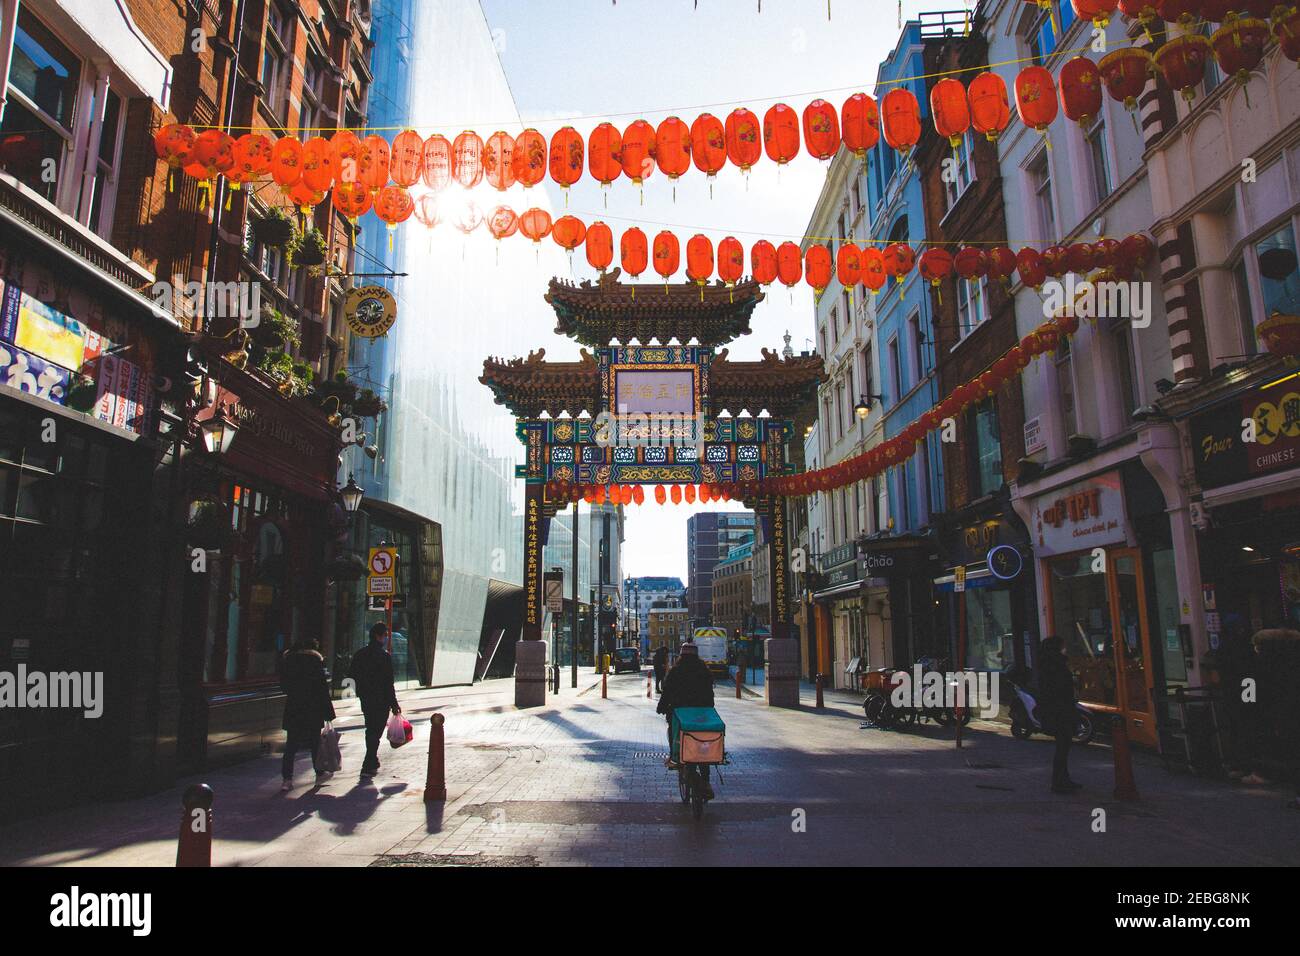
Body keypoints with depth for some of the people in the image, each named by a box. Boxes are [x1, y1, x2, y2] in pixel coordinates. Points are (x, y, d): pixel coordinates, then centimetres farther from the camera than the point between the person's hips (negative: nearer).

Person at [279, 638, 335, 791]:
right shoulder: (315, 659, -5)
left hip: (292, 707, 2)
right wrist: (328, 710, -4)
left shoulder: (287, 659, 6)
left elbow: (283, 685, 10)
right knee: (315, 741, 11)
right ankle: (319, 773, 22)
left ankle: (287, 779, -5)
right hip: (313, 708, -2)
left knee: (291, 743, 4)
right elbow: (322, 686, -7)